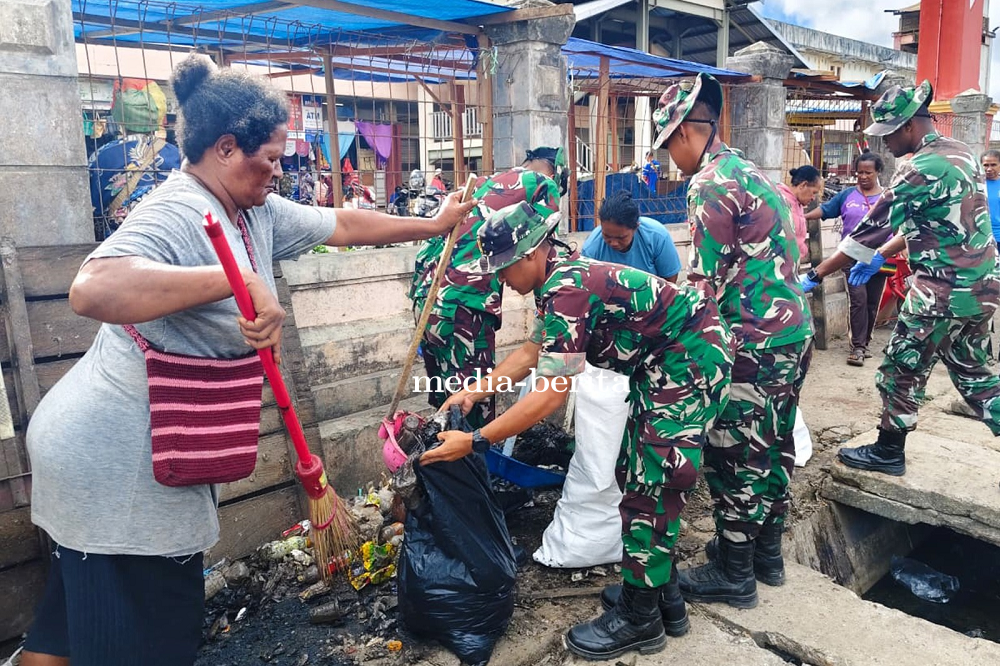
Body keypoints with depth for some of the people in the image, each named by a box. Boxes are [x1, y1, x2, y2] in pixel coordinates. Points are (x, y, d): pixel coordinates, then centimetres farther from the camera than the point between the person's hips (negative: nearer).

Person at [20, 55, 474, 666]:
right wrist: (240, 281, -40)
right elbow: (93, 290, -40)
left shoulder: (256, 213, 6)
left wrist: (433, 226, 22)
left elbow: (342, 226, 16)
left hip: (139, 453, 9)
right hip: (118, 463, -9)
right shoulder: (180, 213, -22)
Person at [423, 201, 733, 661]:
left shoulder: (568, 286, -27)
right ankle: (660, 591, 28)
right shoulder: (558, 279, 5)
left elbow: (550, 393, -30)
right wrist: (474, 392, 5)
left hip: (692, 360, -10)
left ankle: (639, 617, 9)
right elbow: (532, 352, 13)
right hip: (660, 365, 10)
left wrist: (475, 442, -28)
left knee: (650, 484, -6)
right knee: (636, 473, 15)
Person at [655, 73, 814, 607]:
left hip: (752, 343, -10)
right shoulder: (752, 171, 15)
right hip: (794, 330, 10)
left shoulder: (709, 185, -14)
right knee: (773, 448, 18)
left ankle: (734, 573, 16)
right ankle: (766, 552, 34)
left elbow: (708, 281, -17)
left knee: (734, 458, 2)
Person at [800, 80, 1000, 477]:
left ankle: (888, 452, 21)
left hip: (944, 291, -9)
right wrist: (881, 256, 16)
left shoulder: (920, 170, -20)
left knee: (902, 370, 7)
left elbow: (869, 231, -18)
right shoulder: (961, 152, 8)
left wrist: (814, 276, -13)